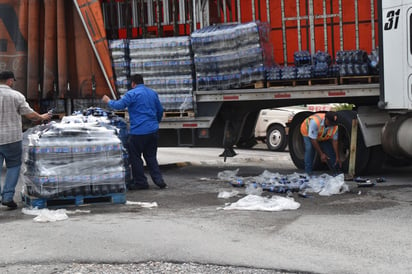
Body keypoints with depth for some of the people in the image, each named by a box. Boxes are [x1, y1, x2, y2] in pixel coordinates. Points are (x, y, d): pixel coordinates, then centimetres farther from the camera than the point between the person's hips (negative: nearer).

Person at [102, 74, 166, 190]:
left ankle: (140, 182, 10)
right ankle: (158, 179, 9)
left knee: (135, 157, 6)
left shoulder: (132, 94, -9)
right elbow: (160, 111, 19)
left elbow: (119, 105, -13)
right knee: (151, 156, 16)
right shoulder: (153, 93, 13)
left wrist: (108, 101, 6)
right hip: (153, 130, 7)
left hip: (138, 131, -7)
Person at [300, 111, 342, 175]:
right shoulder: (315, 121, -44)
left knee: (331, 151, -3)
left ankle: (336, 172, 10)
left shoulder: (334, 126, -28)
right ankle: (308, 172, -21)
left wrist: (337, 157, -21)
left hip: (324, 137, 4)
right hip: (308, 133, -4)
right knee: (310, 149, -27)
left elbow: (334, 141, -20)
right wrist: (321, 154, -34)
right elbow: (313, 140, -37)